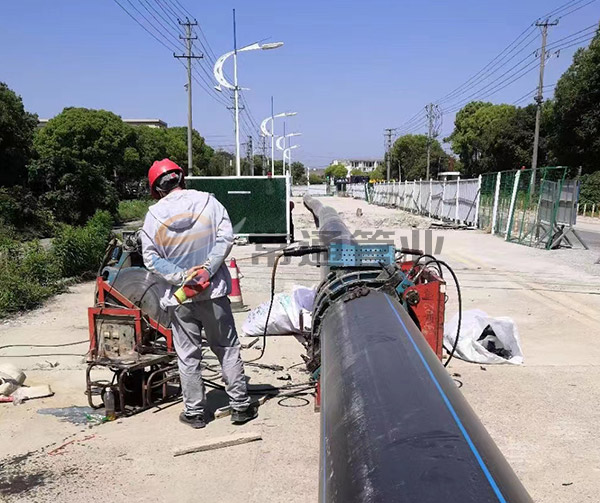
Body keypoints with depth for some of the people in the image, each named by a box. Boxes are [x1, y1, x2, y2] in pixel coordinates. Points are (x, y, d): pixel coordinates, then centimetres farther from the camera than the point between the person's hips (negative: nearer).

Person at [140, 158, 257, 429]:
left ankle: (194, 412, 22)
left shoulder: (154, 215, -4)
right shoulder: (207, 201, -5)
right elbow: (225, 237, -12)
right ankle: (240, 406, 18)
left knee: (188, 355, 11)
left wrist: (182, 277, -11)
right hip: (214, 289, 0)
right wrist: (207, 269, -15)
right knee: (227, 348, 11)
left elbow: (151, 258, -6)